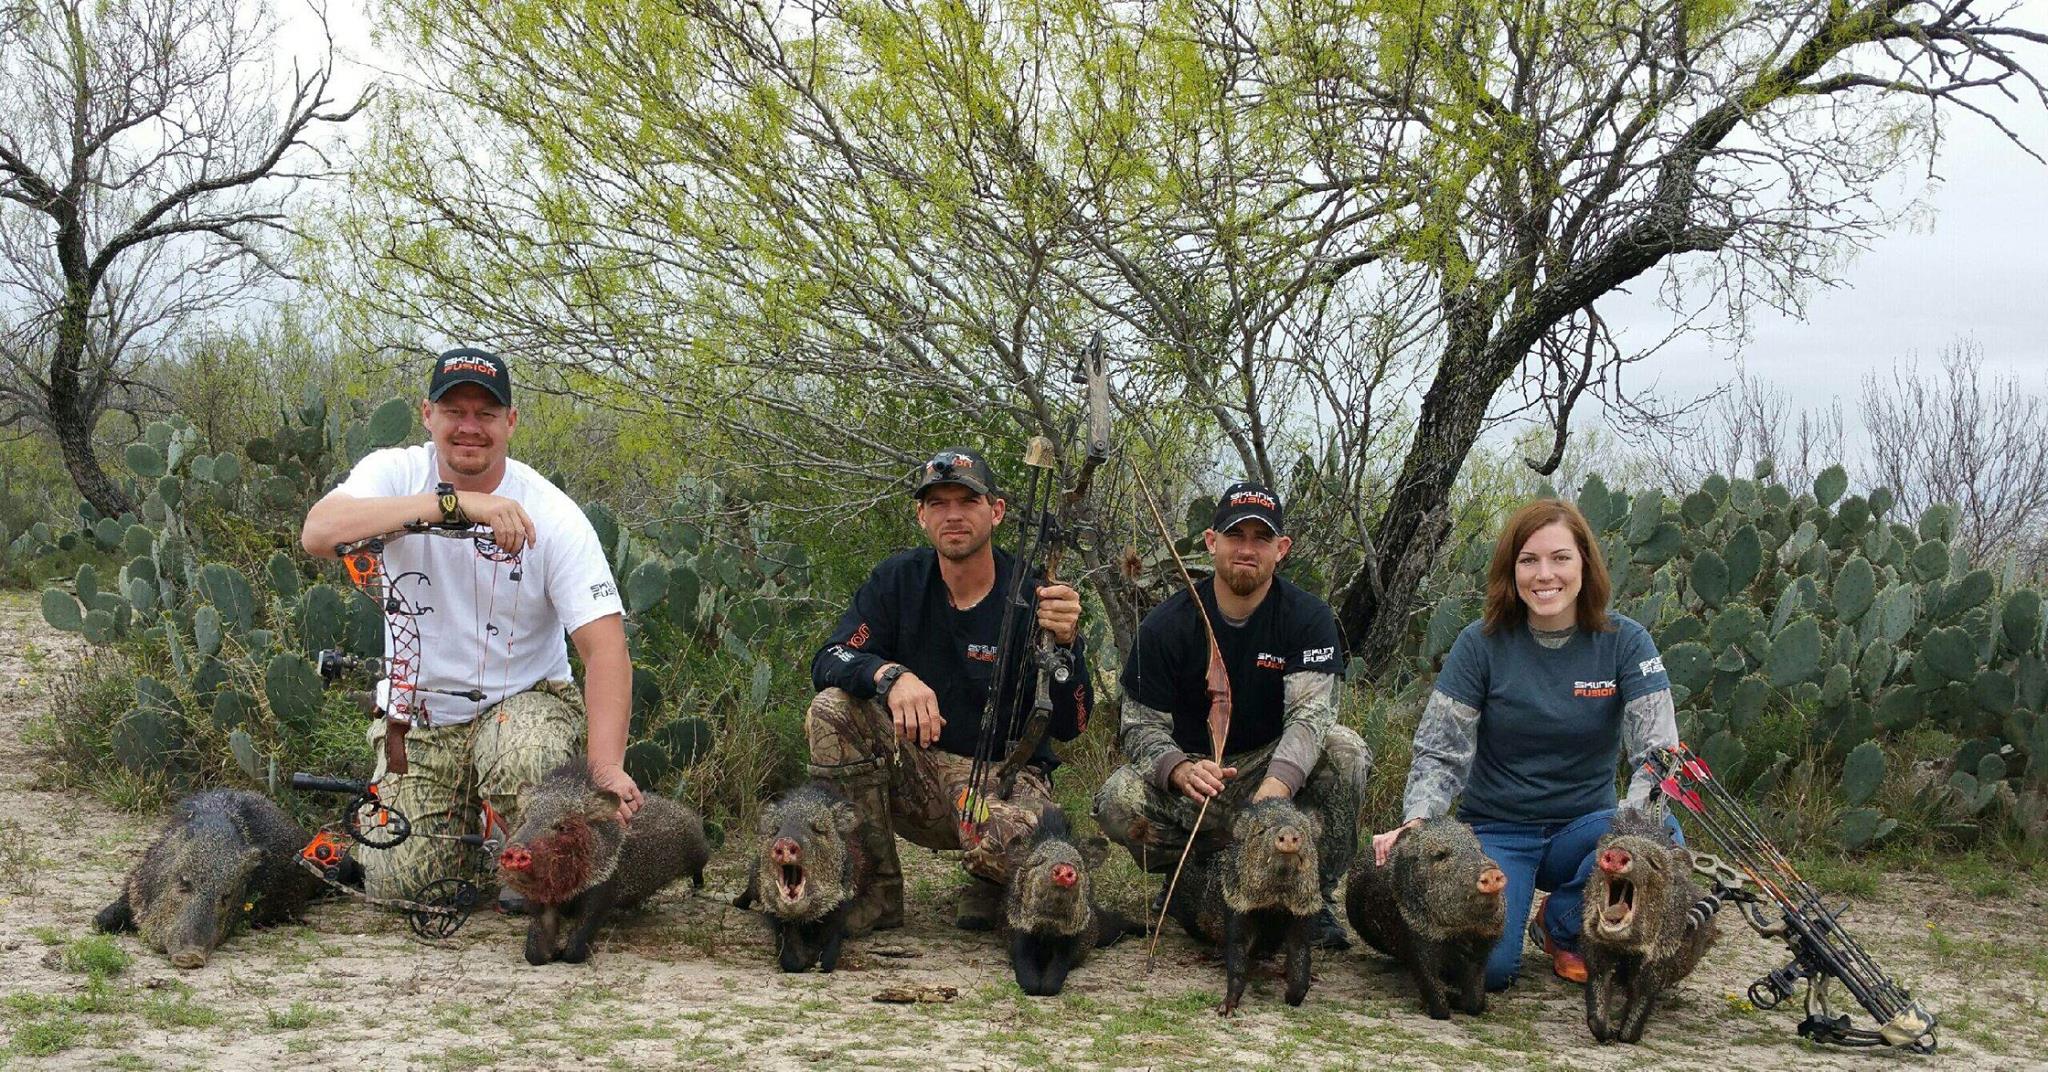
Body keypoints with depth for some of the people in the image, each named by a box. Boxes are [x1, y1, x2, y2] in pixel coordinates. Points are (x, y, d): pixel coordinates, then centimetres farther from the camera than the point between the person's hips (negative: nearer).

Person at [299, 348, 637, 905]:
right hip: (417, 714, 2)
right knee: (395, 879, -12)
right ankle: (459, 815, 22)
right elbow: (318, 533, -31)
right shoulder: (395, 473, -9)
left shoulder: (553, 516, -14)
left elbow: (606, 648, -21)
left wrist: (607, 767, -36)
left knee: (526, 759, -36)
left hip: (524, 699, -2)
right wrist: (453, 501, -40)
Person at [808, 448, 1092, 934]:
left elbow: (1070, 726, -14)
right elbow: (827, 662, -11)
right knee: (833, 709, -23)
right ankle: (876, 892, -10)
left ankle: (987, 885, 5)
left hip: (1003, 776, -3)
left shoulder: (1032, 597, -10)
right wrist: (892, 676, -32)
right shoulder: (900, 578, -1)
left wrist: (1065, 643, -33)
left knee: (1007, 839, -37)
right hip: (915, 774, 3)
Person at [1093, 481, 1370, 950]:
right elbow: (1141, 725, -9)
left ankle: (1317, 894, -11)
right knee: (1118, 802, -30)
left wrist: (1276, 785, -45)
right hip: (1190, 781, 0)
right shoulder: (1166, 625, -8)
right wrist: (1180, 769, -34)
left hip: (1277, 768, 0)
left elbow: (1309, 712, -24)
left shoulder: (1308, 618, -9)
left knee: (1346, 751, -30)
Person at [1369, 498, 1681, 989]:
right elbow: (1439, 753, -7)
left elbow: (1660, 751, -13)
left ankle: (1561, 926, -3)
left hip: (1583, 828, 2)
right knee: (1485, 966, -27)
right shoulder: (1482, 644, -6)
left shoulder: (1625, 643, -4)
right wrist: (1416, 823, -26)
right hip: (1496, 833, -2)